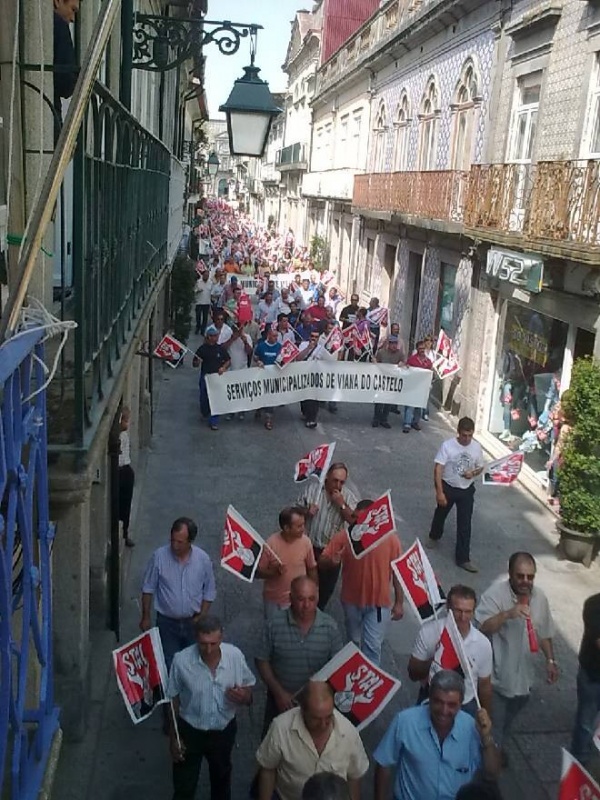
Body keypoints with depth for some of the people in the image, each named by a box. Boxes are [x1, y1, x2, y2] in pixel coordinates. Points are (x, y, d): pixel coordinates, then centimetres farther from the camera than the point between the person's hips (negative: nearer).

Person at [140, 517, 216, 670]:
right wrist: (146, 617, 0)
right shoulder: (159, 556, -16)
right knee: (169, 664, 6)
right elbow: (148, 589, -4)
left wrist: (200, 618, -5)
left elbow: (209, 592, -1)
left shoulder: (203, 559, -13)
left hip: (192, 622, 1)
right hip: (166, 622, -1)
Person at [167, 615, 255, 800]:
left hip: (224, 730, 2)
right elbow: (173, 700, -10)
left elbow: (249, 687, -4)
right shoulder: (181, 660, -25)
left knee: (222, 779, 27)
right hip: (189, 731, -2)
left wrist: (244, 696, -28)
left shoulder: (235, 655, -21)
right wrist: (173, 738, -4)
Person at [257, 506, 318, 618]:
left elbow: (312, 568, 1)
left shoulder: (306, 541, -13)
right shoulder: (270, 544, -21)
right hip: (274, 600, -2)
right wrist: (275, 572, -29)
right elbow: (258, 572, -12)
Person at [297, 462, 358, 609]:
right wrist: (306, 512, -22)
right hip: (309, 547, -1)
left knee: (327, 587, 16)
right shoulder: (312, 488, -7)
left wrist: (342, 504, -23)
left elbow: (355, 521, -14)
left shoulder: (347, 496, -7)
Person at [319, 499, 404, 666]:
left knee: (372, 645, -3)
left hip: (379, 602, -2)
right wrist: (332, 561, -36)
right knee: (354, 642, 23)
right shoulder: (343, 536, -14)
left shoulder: (390, 539, -16)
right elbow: (322, 561, -12)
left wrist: (399, 602, -4)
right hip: (352, 600, 3)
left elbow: (397, 571, -7)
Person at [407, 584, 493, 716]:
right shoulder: (428, 632, -17)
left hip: (466, 706, 1)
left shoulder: (483, 644, -15)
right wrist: (433, 660, -29)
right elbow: (413, 675, -12)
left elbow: (484, 686, 0)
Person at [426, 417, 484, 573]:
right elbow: (438, 469, -19)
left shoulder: (477, 447, -9)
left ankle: (463, 558, 10)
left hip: (467, 490, 1)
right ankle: (434, 537, 51)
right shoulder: (447, 445, -19)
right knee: (440, 514, 21)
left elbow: (480, 467, 6)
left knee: (465, 524, 1)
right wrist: (439, 492, -24)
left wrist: (473, 473, -18)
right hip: (448, 487, -1)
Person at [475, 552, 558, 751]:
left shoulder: (540, 598, -2)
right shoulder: (495, 593, -20)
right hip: (496, 676, -6)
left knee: (507, 721, 25)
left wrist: (550, 660, 7)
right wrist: (507, 614, -38)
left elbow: (544, 634, 10)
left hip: (523, 676, 6)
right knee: (493, 725, 2)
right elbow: (482, 628, -28)